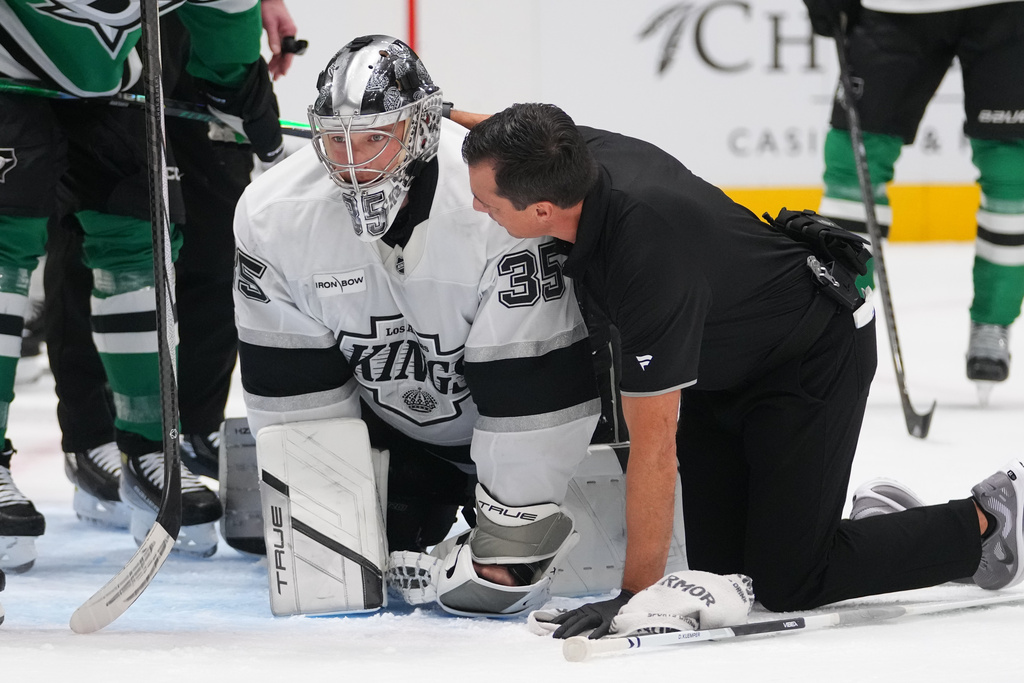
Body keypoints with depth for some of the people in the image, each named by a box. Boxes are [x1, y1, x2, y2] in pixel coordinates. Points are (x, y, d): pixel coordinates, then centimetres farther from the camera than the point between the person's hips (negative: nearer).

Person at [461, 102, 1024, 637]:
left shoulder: (648, 259, -40)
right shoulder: (577, 150, -20)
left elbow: (654, 443, -34)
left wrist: (636, 594, -28)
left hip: (816, 355, -8)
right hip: (723, 360, 8)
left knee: (787, 582, -9)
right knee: (720, 567, 3)